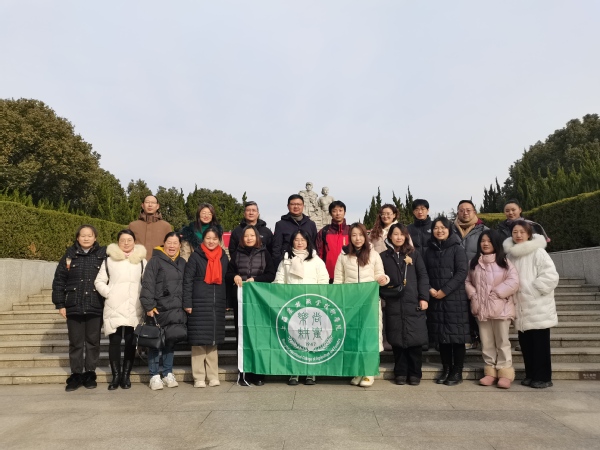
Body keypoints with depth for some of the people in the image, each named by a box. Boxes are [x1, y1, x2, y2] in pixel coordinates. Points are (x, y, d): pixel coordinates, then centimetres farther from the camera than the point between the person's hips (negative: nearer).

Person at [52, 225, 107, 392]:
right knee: (75, 342, 9)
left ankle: (90, 374, 19)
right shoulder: (69, 255, 4)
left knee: (93, 341, 8)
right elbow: (59, 280, 5)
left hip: (96, 307, -1)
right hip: (74, 307, 1)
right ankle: (76, 375, 19)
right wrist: (60, 303, 1)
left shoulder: (103, 255, -1)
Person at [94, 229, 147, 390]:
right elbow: (99, 281, 8)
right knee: (114, 341, 1)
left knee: (130, 342, 3)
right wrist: (108, 293, -5)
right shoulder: (109, 260, 7)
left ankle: (126, 375, 14)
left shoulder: (141, 260, 9)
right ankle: (116, 376, 12)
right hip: (114, 308, 0)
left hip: (134, 309, 1)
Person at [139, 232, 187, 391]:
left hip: (176, 311, 5)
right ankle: (154, 376, 14)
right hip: (158, 310, -4)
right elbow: (147, 285, -9)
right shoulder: (155, 261, -3)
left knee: (170, 341, 12)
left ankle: (168, 374, 24)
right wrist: (149, 306, -14)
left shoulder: (182, 263, 14)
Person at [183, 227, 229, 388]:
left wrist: (227, 302, 9)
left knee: (213, 340, 8)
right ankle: (199, 378, 6)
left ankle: (213, 376, 16)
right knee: (199, 340, -2)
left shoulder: (224, 258, 10)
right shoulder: (196, 256, -1)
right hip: (199, 303, -3)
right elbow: (187, 280, -4)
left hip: (217, 304, 4)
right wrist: (187, 303, -11)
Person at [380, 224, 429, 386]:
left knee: (415, 339, 0)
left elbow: (423, 277, 4)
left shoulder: (414, 255, 10)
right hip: (393, 305, 1)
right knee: (397, 340, 3)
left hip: (413, 304, 0)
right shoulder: (384, 256, 10)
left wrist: (424, 298, -5)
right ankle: (400, 373, 14)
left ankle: (414, 373, 13)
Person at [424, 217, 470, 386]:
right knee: (441, 334, 8)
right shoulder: (430, 250, 11)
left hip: (455, 298, -4)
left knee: (456, 334, 0)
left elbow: (462, 273, -10)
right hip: (436, 300, 4)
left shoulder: (457, 249, -2)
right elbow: (425, 274, 11)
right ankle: (446, 369, 20)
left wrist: (445, 290, -14)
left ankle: (457, 372, 12)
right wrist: (430, 289, -7)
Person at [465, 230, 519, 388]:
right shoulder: (474, 262, 9)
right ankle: (490, 371, 20)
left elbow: (513, 281, -13)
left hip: (500, 307, -4)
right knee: (486, 342, 11)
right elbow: (467, 281, 11)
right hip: (481, 308, 4)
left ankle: (505, 373, 15)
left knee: (502, 341, 6)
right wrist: (473, 294, -4)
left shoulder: (504, 262, -4)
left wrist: (496, 293, -16)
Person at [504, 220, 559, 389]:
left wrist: (534, 290, -15)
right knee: (525, 344, 12)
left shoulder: (538, 252, -10)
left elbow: (551, 276, -17)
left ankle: (543, 377, 14)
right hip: (521, 308, 6)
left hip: (538, 308, -6)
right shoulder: (511, 254, 9)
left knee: (540, 344, 2)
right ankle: (530, 375, 24)